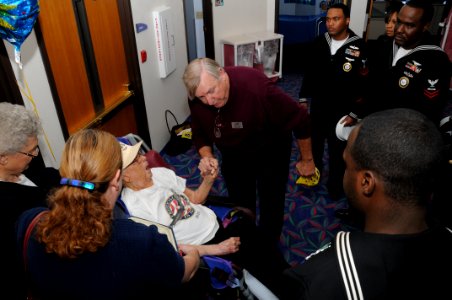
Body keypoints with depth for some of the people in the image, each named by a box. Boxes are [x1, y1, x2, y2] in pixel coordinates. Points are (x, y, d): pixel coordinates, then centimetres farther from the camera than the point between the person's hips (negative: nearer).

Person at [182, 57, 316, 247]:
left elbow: (299, 118, -28)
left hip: (270, 151, -4)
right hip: (233, 154, 4)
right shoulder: (197, 101, -22)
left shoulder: (255, 86, -38)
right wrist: (206, 157, -25)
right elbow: (200, 133, -4)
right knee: (239, 205, 20)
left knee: (271, 205, 10)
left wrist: (306, 159, -18)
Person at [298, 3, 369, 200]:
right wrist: (303, 98, 7)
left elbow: (364, 85, -13)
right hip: (318, 106, 4)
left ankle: (335, 184, 33)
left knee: (338, 150, 12)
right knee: (314, 142, 20)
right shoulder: (318, 43, -3)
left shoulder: (359, 48, -15)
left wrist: (355, 114, -14)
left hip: (341, 111, -3)